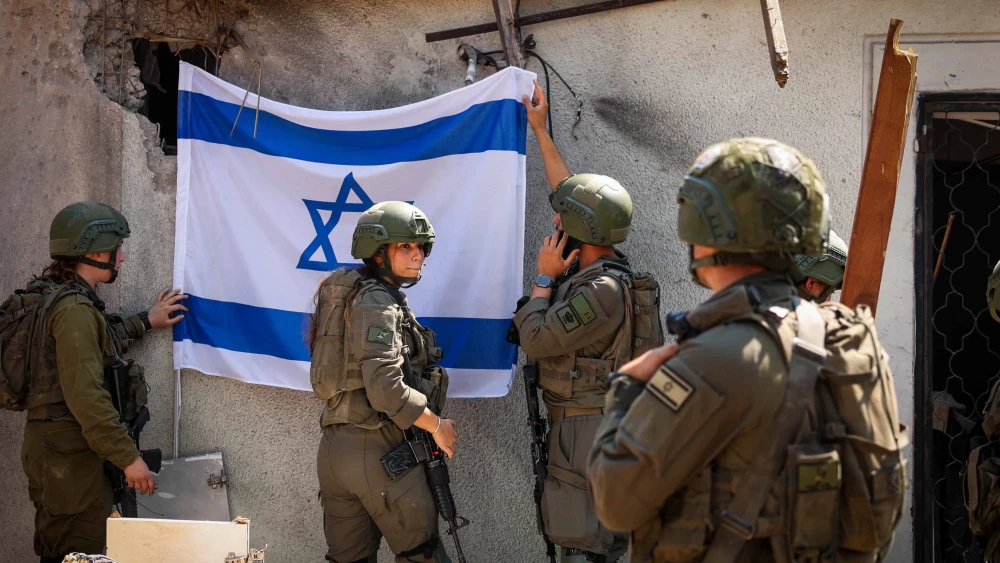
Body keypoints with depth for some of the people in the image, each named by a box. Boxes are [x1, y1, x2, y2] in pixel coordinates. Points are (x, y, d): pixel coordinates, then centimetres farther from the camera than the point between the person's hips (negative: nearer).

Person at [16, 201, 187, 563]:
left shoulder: (53, 298, 12)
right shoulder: (74, 309, -19)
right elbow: (86, 395, -24)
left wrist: (145, 322, 35)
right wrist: (128, 457, -21)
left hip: (48, 447, 10)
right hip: (70, 453, -10)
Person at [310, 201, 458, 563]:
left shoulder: (351, 293, 16)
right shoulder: (377, 301, -12)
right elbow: (386, 390, -20)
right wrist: (437, 426, -8)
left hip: (334, 448, 9)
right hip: (376, 449, -9)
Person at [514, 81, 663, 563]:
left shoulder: (603, 290, -20)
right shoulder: (596, 267, 8)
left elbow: (536, 340, -18)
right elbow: (573, 195, 18)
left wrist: (544, 278, -6)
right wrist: (540, 131, 23)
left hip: (586, 432, -10)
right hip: (583, 428, 10)